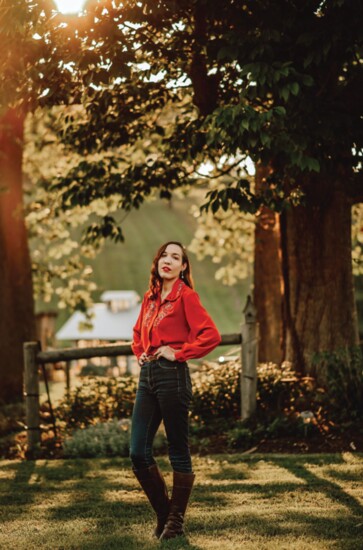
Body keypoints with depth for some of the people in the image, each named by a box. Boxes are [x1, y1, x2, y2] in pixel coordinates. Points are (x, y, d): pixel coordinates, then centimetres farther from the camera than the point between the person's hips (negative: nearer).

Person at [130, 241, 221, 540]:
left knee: (178, 451, 2)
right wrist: (140, 353, 16)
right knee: (139, 452, 4)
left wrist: (179, 353, -13)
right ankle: (163, 513, 19)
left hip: (172, 376, -7)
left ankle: (176, 521, 11)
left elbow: (212, 335, -17)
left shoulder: (186, 296, -5)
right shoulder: (150, 298, 15)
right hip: (147, 376, 7)